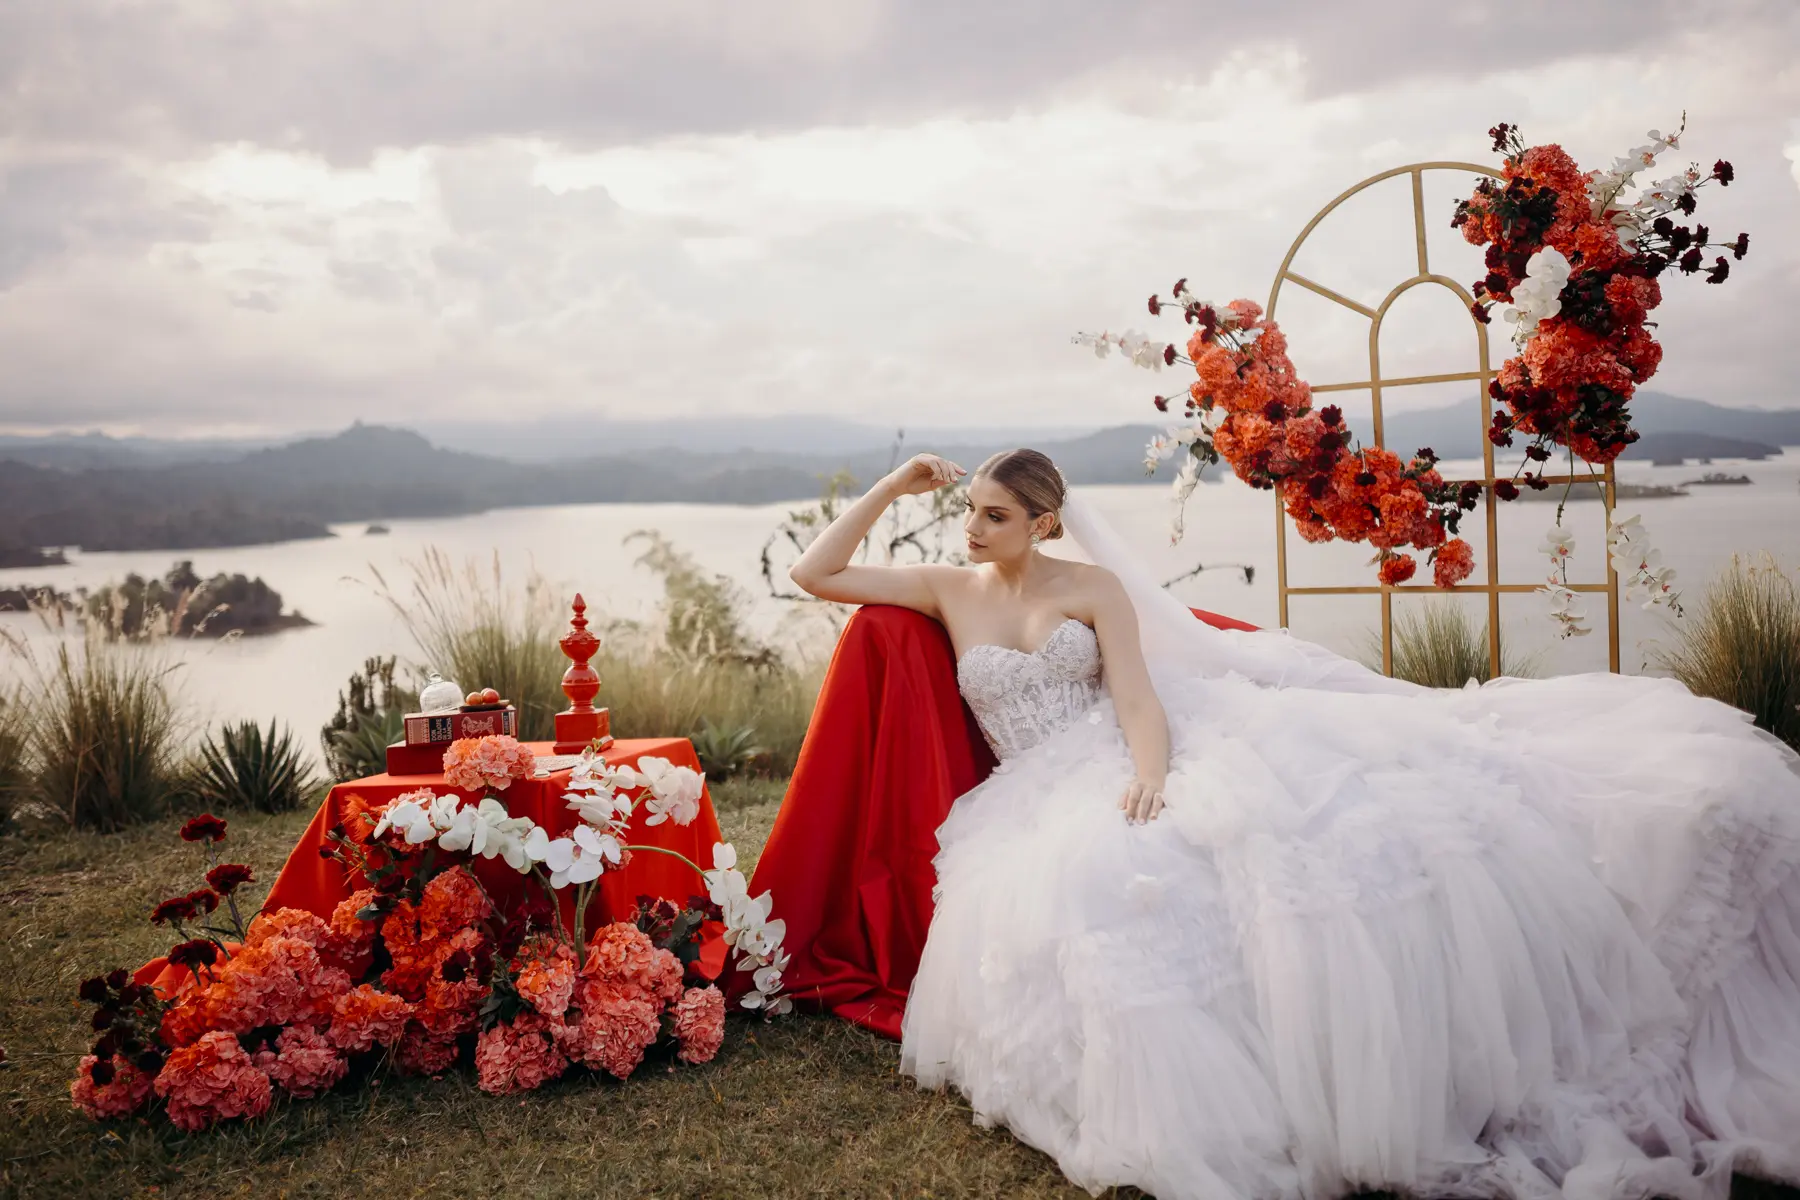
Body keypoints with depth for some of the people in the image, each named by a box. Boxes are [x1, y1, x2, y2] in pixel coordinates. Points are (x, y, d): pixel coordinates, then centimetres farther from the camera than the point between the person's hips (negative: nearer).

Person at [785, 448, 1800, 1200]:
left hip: (1138, 764, 0)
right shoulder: (948, 590, 12)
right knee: (1105, 883, -36)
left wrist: (1149, 773, -25)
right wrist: (892, 489, 7)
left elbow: (1138, 698, -5)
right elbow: (814, 572, 11)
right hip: (1051, 797, 0)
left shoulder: (1095, 587, 8)